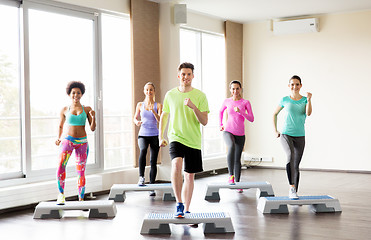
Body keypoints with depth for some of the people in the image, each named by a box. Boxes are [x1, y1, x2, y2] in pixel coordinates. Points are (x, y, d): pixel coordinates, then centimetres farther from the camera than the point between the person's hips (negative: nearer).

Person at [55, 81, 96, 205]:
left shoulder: (87, 109, 2)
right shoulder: (64, 110, 3)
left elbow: (93, 128, -1)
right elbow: (60, 126, 16)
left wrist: (93, 117, -19)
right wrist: (58, 139, -1)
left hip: (82, 143, 1)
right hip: (68, 141, -1)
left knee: (81, 173, 3)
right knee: (61, 166, -26)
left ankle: (81, 200, 14)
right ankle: (61, 193, -14)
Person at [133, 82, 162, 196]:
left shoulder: (158, 105, 3)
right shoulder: (140, 105, 8)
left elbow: (160, 120, -8)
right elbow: (135, 117, 16)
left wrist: (153, 111, -24)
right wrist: (136, 122, -6)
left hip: (154, 135, 0)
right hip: (143, 134, 0)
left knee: (153, 161, 1)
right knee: (143, 150, -33)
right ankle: (141, 176, -28)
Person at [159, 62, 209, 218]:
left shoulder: (200, 96, -2)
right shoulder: (170, 94, 4)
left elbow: (204, 122, -7)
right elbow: (164, 115, 17)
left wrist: (194, 107, -22)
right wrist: (160, 137, 12)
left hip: (193, 141, 1)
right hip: (175, 137, 0)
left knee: (190, 176, 7)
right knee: (176, 165, -27)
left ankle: (186, 210, 22)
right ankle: (179, 204, -17)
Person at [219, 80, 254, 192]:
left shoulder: (245, 102, -1)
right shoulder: (227, 101, 3)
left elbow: (251, 119, -5)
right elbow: (221, 111, 24)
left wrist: (240, 111, -18)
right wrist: (221, 124, 16)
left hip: (240, 134, 1)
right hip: (228, 132, -1)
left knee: (237, 159, 6)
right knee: (232, 146, -34)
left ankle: (237, 183, 20)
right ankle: (231, 175, -31)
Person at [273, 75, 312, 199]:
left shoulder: (304, 100, 3)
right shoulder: (285, 100, 2)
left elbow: (308, 113, -15)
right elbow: (275, 114, 15)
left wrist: (309, 99, -28)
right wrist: (275, 131, 8)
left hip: (300, 136, 2)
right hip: (286, 135, -2)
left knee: (296, 165, 7)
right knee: (291, 155, -29)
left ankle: (294, 193, 19)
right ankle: (292, 187, -33)